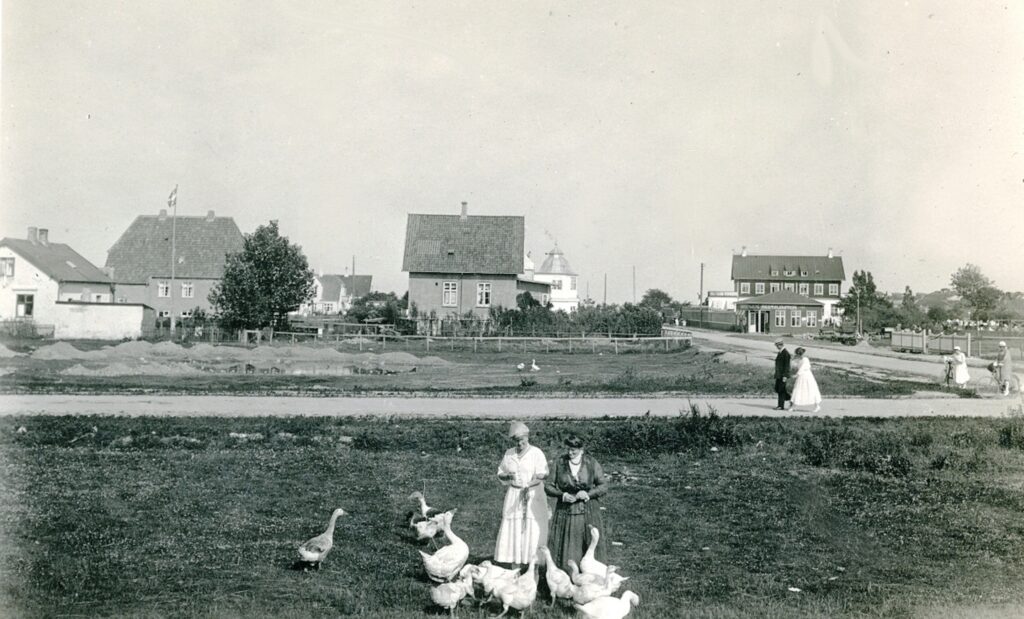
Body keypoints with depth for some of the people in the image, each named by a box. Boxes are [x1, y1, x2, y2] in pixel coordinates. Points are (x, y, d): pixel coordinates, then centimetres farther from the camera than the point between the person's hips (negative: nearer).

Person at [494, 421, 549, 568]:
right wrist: (507, 476, -8)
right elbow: (500, 473, 16)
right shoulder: (509, 454, 9)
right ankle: (515, 567, 7)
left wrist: (528, 486, -30)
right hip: (513, 495, 4)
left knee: (532, 530, -6)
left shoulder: (536, 453, -3)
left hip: (533, 495, -4)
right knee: (513, 530, 0)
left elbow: (541, 476, -12)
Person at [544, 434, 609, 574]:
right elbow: (548, 486, 2)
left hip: (588, 512, -1)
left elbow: (604, 486, 0)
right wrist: (562, 495, -15)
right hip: (565, 511, 1)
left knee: (590, 547, 0)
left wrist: (588, 493, -16)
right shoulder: (559, 463, 0)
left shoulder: (592, 463, -2)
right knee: (564, 548, 1)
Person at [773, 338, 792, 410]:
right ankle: (790, 398, 23)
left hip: (783, 375, -9)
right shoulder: (780, 353, 15)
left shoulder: (786, 353, -14)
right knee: (777, 389, 10)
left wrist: (785, 376, -20)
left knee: (781, 390, -5)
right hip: (778, 375, 9)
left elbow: (787, 365, -17)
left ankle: (781, 406, 0)